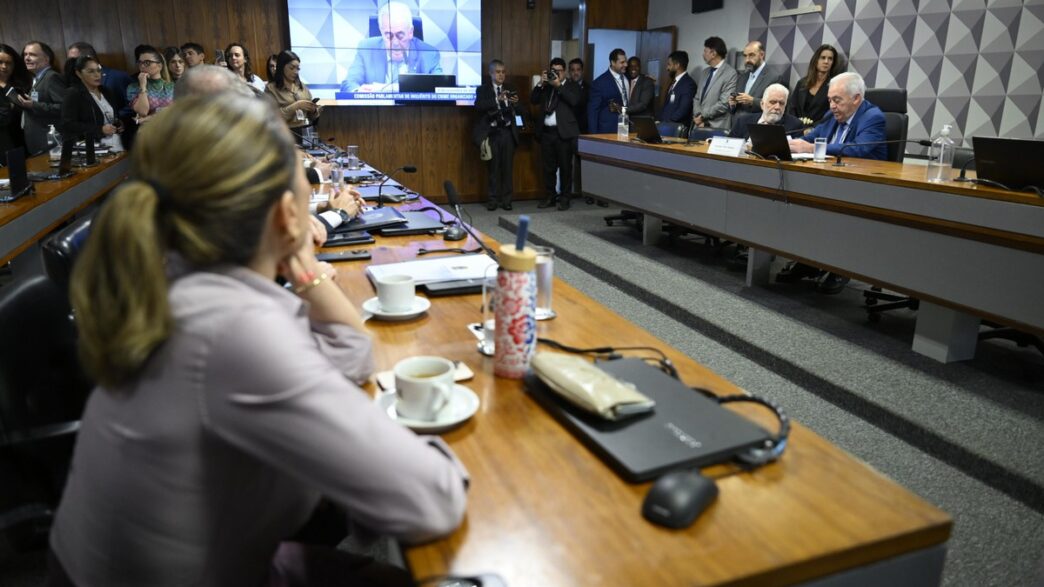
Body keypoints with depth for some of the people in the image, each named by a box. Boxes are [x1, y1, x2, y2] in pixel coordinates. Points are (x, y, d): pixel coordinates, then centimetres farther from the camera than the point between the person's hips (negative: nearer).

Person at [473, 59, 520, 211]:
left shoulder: (511, 89, 12)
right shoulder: (483, 89, 4)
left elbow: (519, 112, 5)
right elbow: (478, 106, -15)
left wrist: (515, 103, -17)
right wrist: (497, 99, -25)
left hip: (508, 132, 2)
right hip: (492, 133, -2)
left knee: (508, 167, 1)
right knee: (494, 167, 1)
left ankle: (506, 199, 8)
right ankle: (493, 200, 9)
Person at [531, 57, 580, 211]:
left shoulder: (572, 85, 5)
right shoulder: (545, 86, 15)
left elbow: (573, 100, -14)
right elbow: (533, 100, 6)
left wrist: (558, 85, -14)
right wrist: (541, 84, -5)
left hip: (564, 132, -4)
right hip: (546, 132, 4)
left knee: (565, 166, -1)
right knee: (548, 167, 8)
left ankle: (564, 198, 5)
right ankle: (550, 196, 18)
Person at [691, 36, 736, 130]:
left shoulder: (730, 73, -6)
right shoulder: (705, 72, 17)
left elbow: (724, 103, -14)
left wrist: (703, 116, -10)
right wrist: (697, 116, -3)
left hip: (717, 127, -6)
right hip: (699, 125, 6)